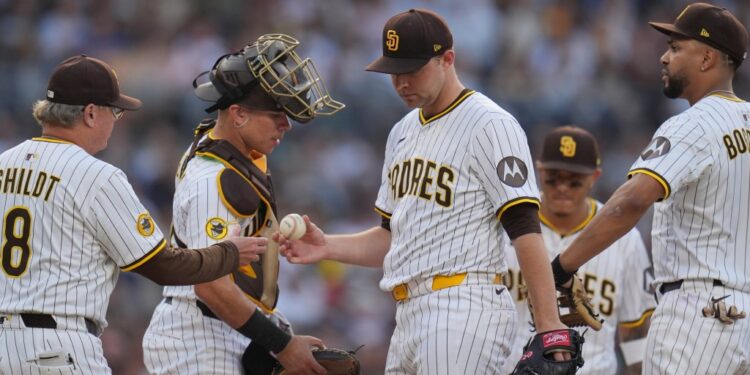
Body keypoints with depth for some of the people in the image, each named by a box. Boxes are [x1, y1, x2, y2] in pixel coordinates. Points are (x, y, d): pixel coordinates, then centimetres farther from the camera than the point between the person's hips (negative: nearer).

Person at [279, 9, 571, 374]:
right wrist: (328, 247, 8)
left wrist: (549, 325, -21)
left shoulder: (490, 125, -7)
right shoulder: (403, 133, 20)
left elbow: (525, 230, -14)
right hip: (409, 315, 9)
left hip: (463, 312, -9)